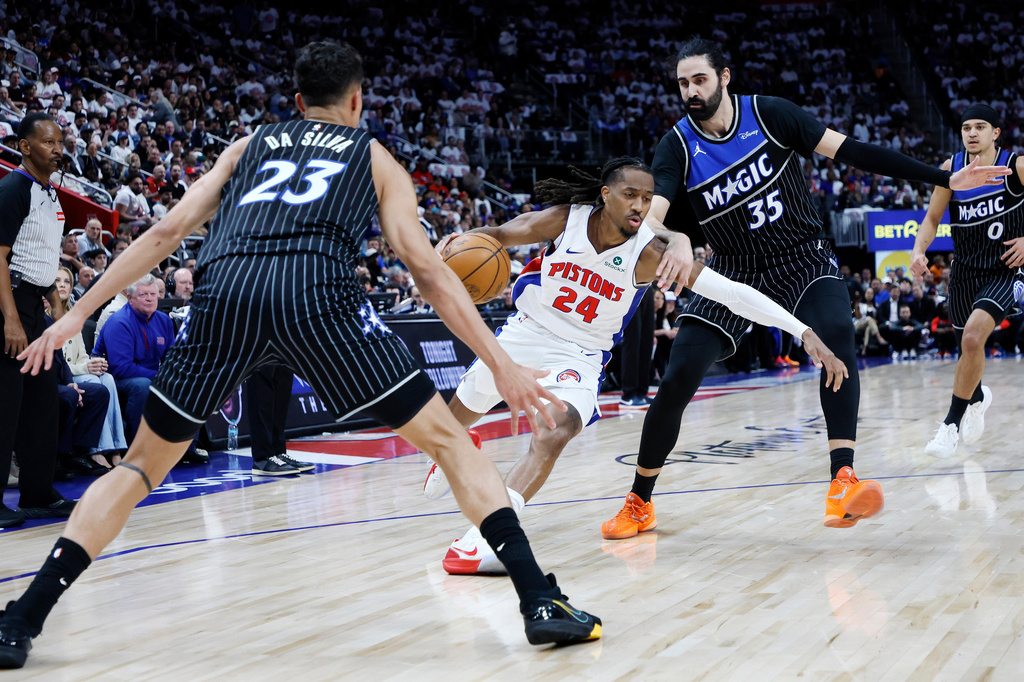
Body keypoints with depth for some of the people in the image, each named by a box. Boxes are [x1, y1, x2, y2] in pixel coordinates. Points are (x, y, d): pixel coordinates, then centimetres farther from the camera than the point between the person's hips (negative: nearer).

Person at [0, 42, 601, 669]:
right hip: (316, 290, -2)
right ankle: (540, 601, 2)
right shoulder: (375, 158, 27)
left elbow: (167, 233, 24)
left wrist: (77, 315, 26)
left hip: (225, 290, 3)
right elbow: (427, 268, 14)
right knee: (447, 439, 11)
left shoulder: (249, 146, 34)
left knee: (143, 465, 19)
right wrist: (502, 364, 12)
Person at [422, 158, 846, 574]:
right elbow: (500, 235, -6)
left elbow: (731, 292, -29)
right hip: (525, 332, 3)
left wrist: (805, 333, -35)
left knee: (554, 434, -31)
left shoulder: (651, 252, -24)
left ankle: (485, 538, -33)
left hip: (580, 355, -2)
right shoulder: (567, 219, -19)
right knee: (459, 414, 19)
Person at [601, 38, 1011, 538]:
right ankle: (639, 503, 7)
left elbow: (850, 151, -8)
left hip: (802, 258, -1)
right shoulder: (677, 147, -10)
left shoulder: (769, 115, -10)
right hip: (733, 269, 1)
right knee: (678, 378, -11)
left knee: (837, 336, -31)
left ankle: (843, 482, -37)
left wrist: (945, 179, -10)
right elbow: (649, 213, -25)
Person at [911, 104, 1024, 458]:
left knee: (973, 336, -25)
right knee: (968, 345, 19)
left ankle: (952, 422, -13)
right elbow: (932, 219, 4)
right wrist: (918, 250, -13)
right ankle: (977, 397, 52)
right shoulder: (951, 169, -2)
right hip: (965, 270, 4)